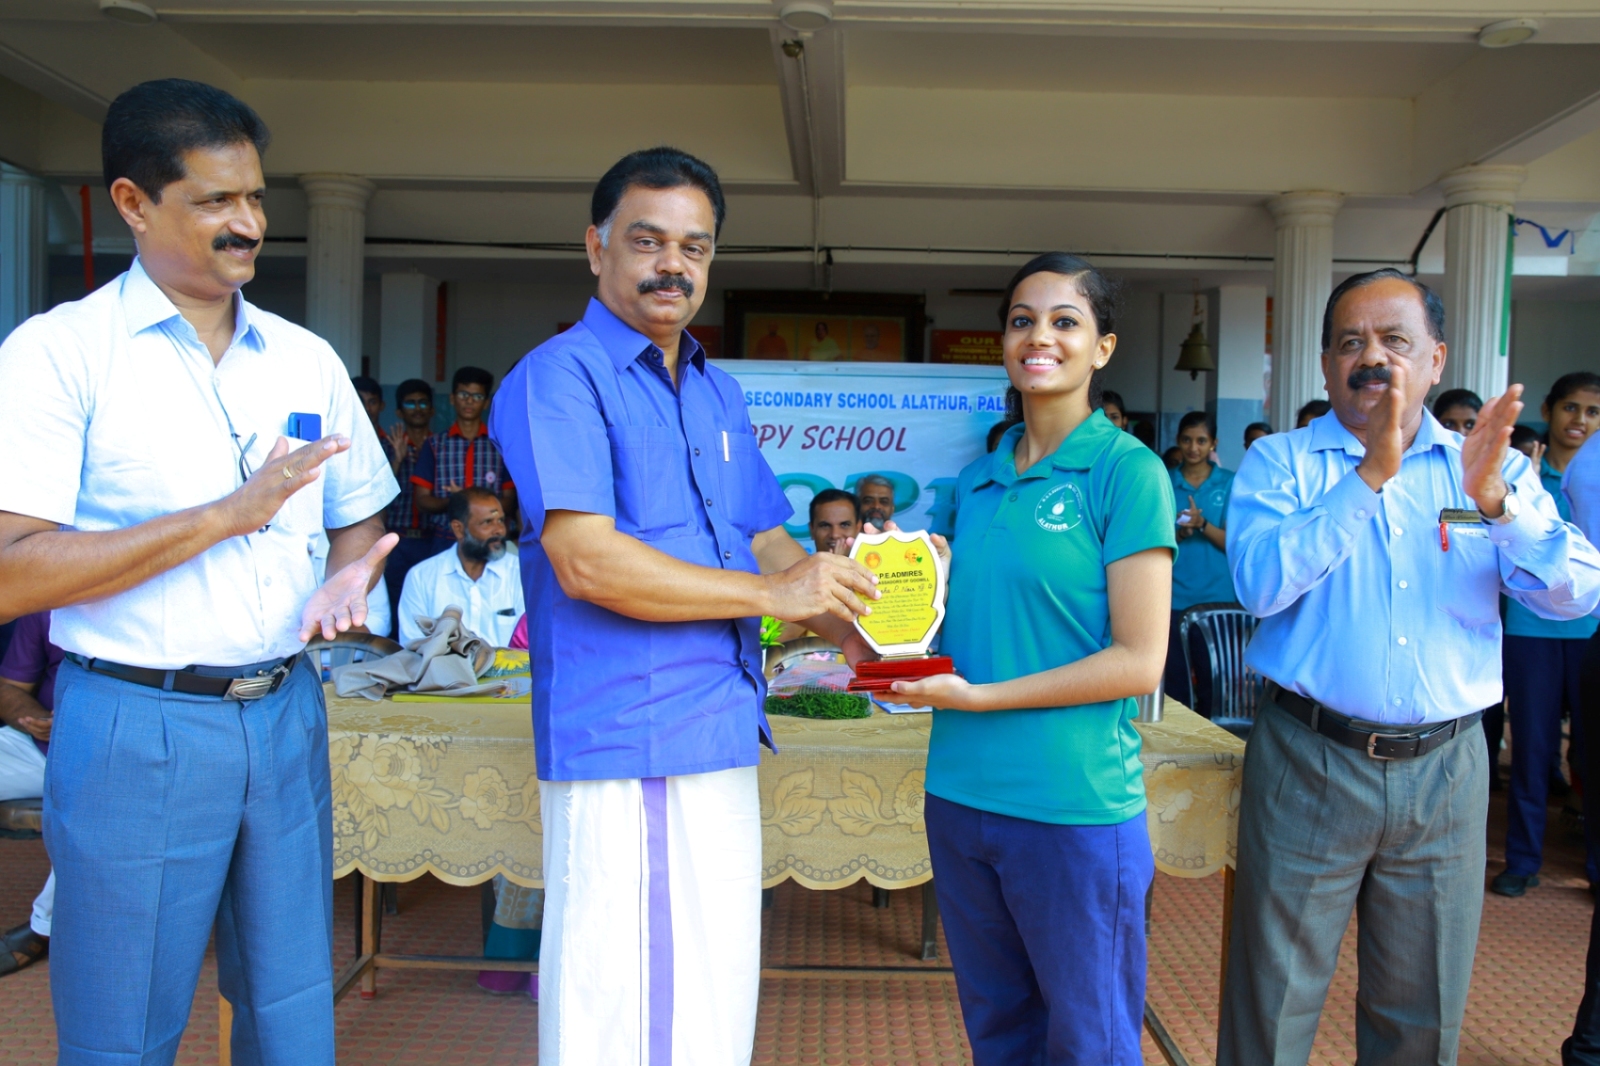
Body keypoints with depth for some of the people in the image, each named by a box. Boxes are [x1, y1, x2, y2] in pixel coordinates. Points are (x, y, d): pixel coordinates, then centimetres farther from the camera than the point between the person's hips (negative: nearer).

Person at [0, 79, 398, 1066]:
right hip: (136, 730, -4)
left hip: (286, 717, 5)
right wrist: (229, 514, -19)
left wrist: (349, 579, -5)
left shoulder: (306, 358, 9)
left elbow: (361, 519, 18)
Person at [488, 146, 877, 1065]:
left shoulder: (721, 395, 16)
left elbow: (768, 545, 19)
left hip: (725, 742, 8)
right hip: (624, 749, -8)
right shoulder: (560, 377, -9)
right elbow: (586, 561, -20)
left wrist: (844, 624, 0)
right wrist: (769, 593, -15)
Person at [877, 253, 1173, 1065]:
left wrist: (977, 696, -16)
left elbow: (1138, 662, -13)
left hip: (1074, 807, -5)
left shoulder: (1127, 471, -8)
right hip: (959, 793, 6)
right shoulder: (979, 479, 9)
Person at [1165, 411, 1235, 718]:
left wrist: (1202, 524, -20)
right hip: (1173, 597, 1)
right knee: (1175, 680, 1)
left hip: (1216, 599, -1)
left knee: (1212, 680, 2)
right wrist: (1177, 534, -14)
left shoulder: (1229, 483, 3)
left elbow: (1232, 543, -3)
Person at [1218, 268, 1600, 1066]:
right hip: (1309, 761, -3)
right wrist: (1372, 474, -23)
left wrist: (1496, 502, -21)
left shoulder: (1492, 467, 6)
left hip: (1446, 769, 3)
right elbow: (1260, 582, -19)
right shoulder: (1279, 462, -2)